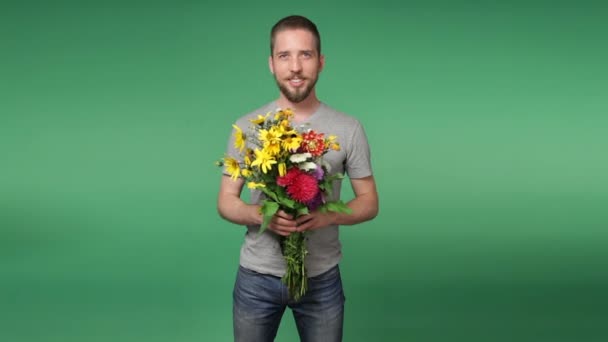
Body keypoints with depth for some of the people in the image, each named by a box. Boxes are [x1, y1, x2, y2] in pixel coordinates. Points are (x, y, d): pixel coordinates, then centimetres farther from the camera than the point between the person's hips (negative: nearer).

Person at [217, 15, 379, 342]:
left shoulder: (348, 129, -5)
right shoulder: (247, 127, -4)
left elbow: (369, 202, 0)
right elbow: (225, 202, 1)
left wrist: (328, 215, -20)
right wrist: (260, 214, -21)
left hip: (321, 278, 0)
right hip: (257, 278, 1)